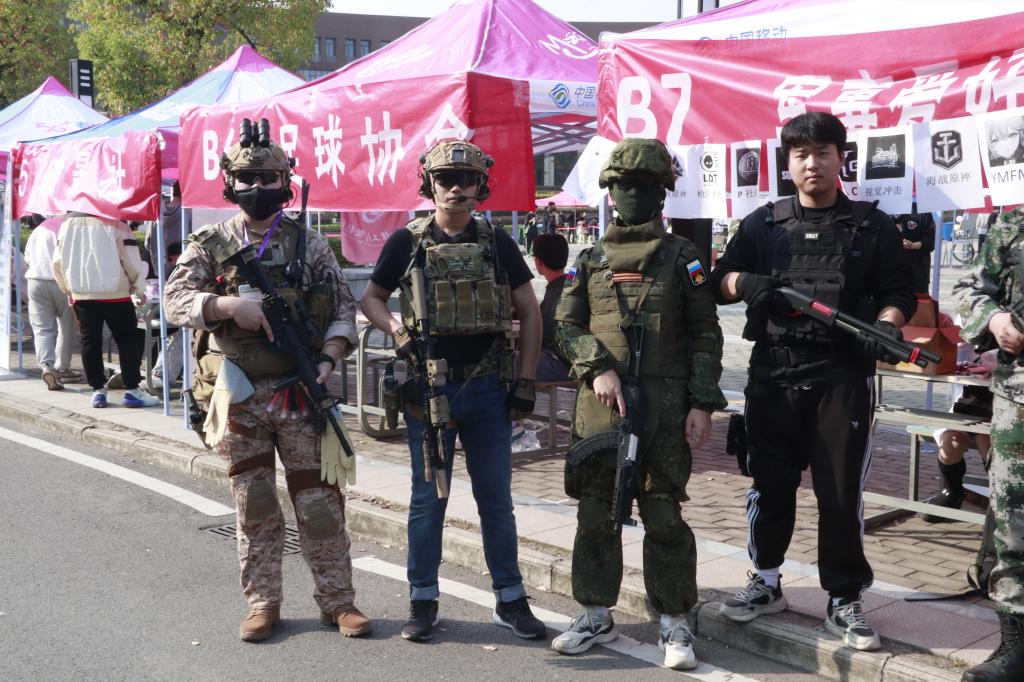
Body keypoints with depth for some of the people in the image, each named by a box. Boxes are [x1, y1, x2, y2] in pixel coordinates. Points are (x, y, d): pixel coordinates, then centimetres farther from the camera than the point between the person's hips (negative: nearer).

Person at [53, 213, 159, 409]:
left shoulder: (67, 223, 7)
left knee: (90, 341, 10)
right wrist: (140, 290, 5)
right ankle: (132, 391, 2)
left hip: (81, 294, 4)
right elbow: (131, 260, -8)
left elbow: (58, 262, 10)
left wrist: (69, 289, 22)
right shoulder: (115, 223, -9)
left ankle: (98, 391, 12)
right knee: (127, 340, 4)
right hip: (113, 293, -4)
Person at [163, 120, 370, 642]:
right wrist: (230, 305, -25)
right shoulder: (209, 246, 4)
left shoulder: (309, 245, 5)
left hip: (300, 393, 0)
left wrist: (328, 359, -11)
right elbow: (176, 302, -8)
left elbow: (343, 308, 5)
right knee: (254, 505, 8)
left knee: (319, 502, 3)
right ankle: (262, 602, 20)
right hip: (239, 397, 0)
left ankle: (337, 600, 14)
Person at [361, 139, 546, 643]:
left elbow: (529, 312, 8)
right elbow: (370, 299, 10)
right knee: (428, 499, 7)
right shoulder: (407, 242, 1)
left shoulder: (497, 243, 4)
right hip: (429, 389, -1)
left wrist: (526, 383, 2)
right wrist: (397, 331, -11)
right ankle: (423, 602, 19)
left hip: (488, 389, 1)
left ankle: (510, 600, 19)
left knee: (496, 499, 8)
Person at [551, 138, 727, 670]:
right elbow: (566, 325, 8)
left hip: (665, 405, -3)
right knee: (595, 511, 8)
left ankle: (675, 625, 12)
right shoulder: (589, 261, 13)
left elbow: (705, 335, 3)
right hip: (598, 402, 3)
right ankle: (596, 616, 22)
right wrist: (598, 368, -9)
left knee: (664, 515, 0)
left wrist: (703, 404, -6)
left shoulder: (682, 257, 6)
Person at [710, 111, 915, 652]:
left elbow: (899, 291, 6)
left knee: (842, 490, 0)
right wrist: (745, 282, -14)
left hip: (843, 376, -2)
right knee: (769, 481, 9)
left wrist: (887, 325, -15)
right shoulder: (761, 225, 11)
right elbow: (719, 281, 9)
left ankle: (843, 600, 11)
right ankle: (766, 583, 25)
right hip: (773, 374, 2)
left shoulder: (872, 225, 8)